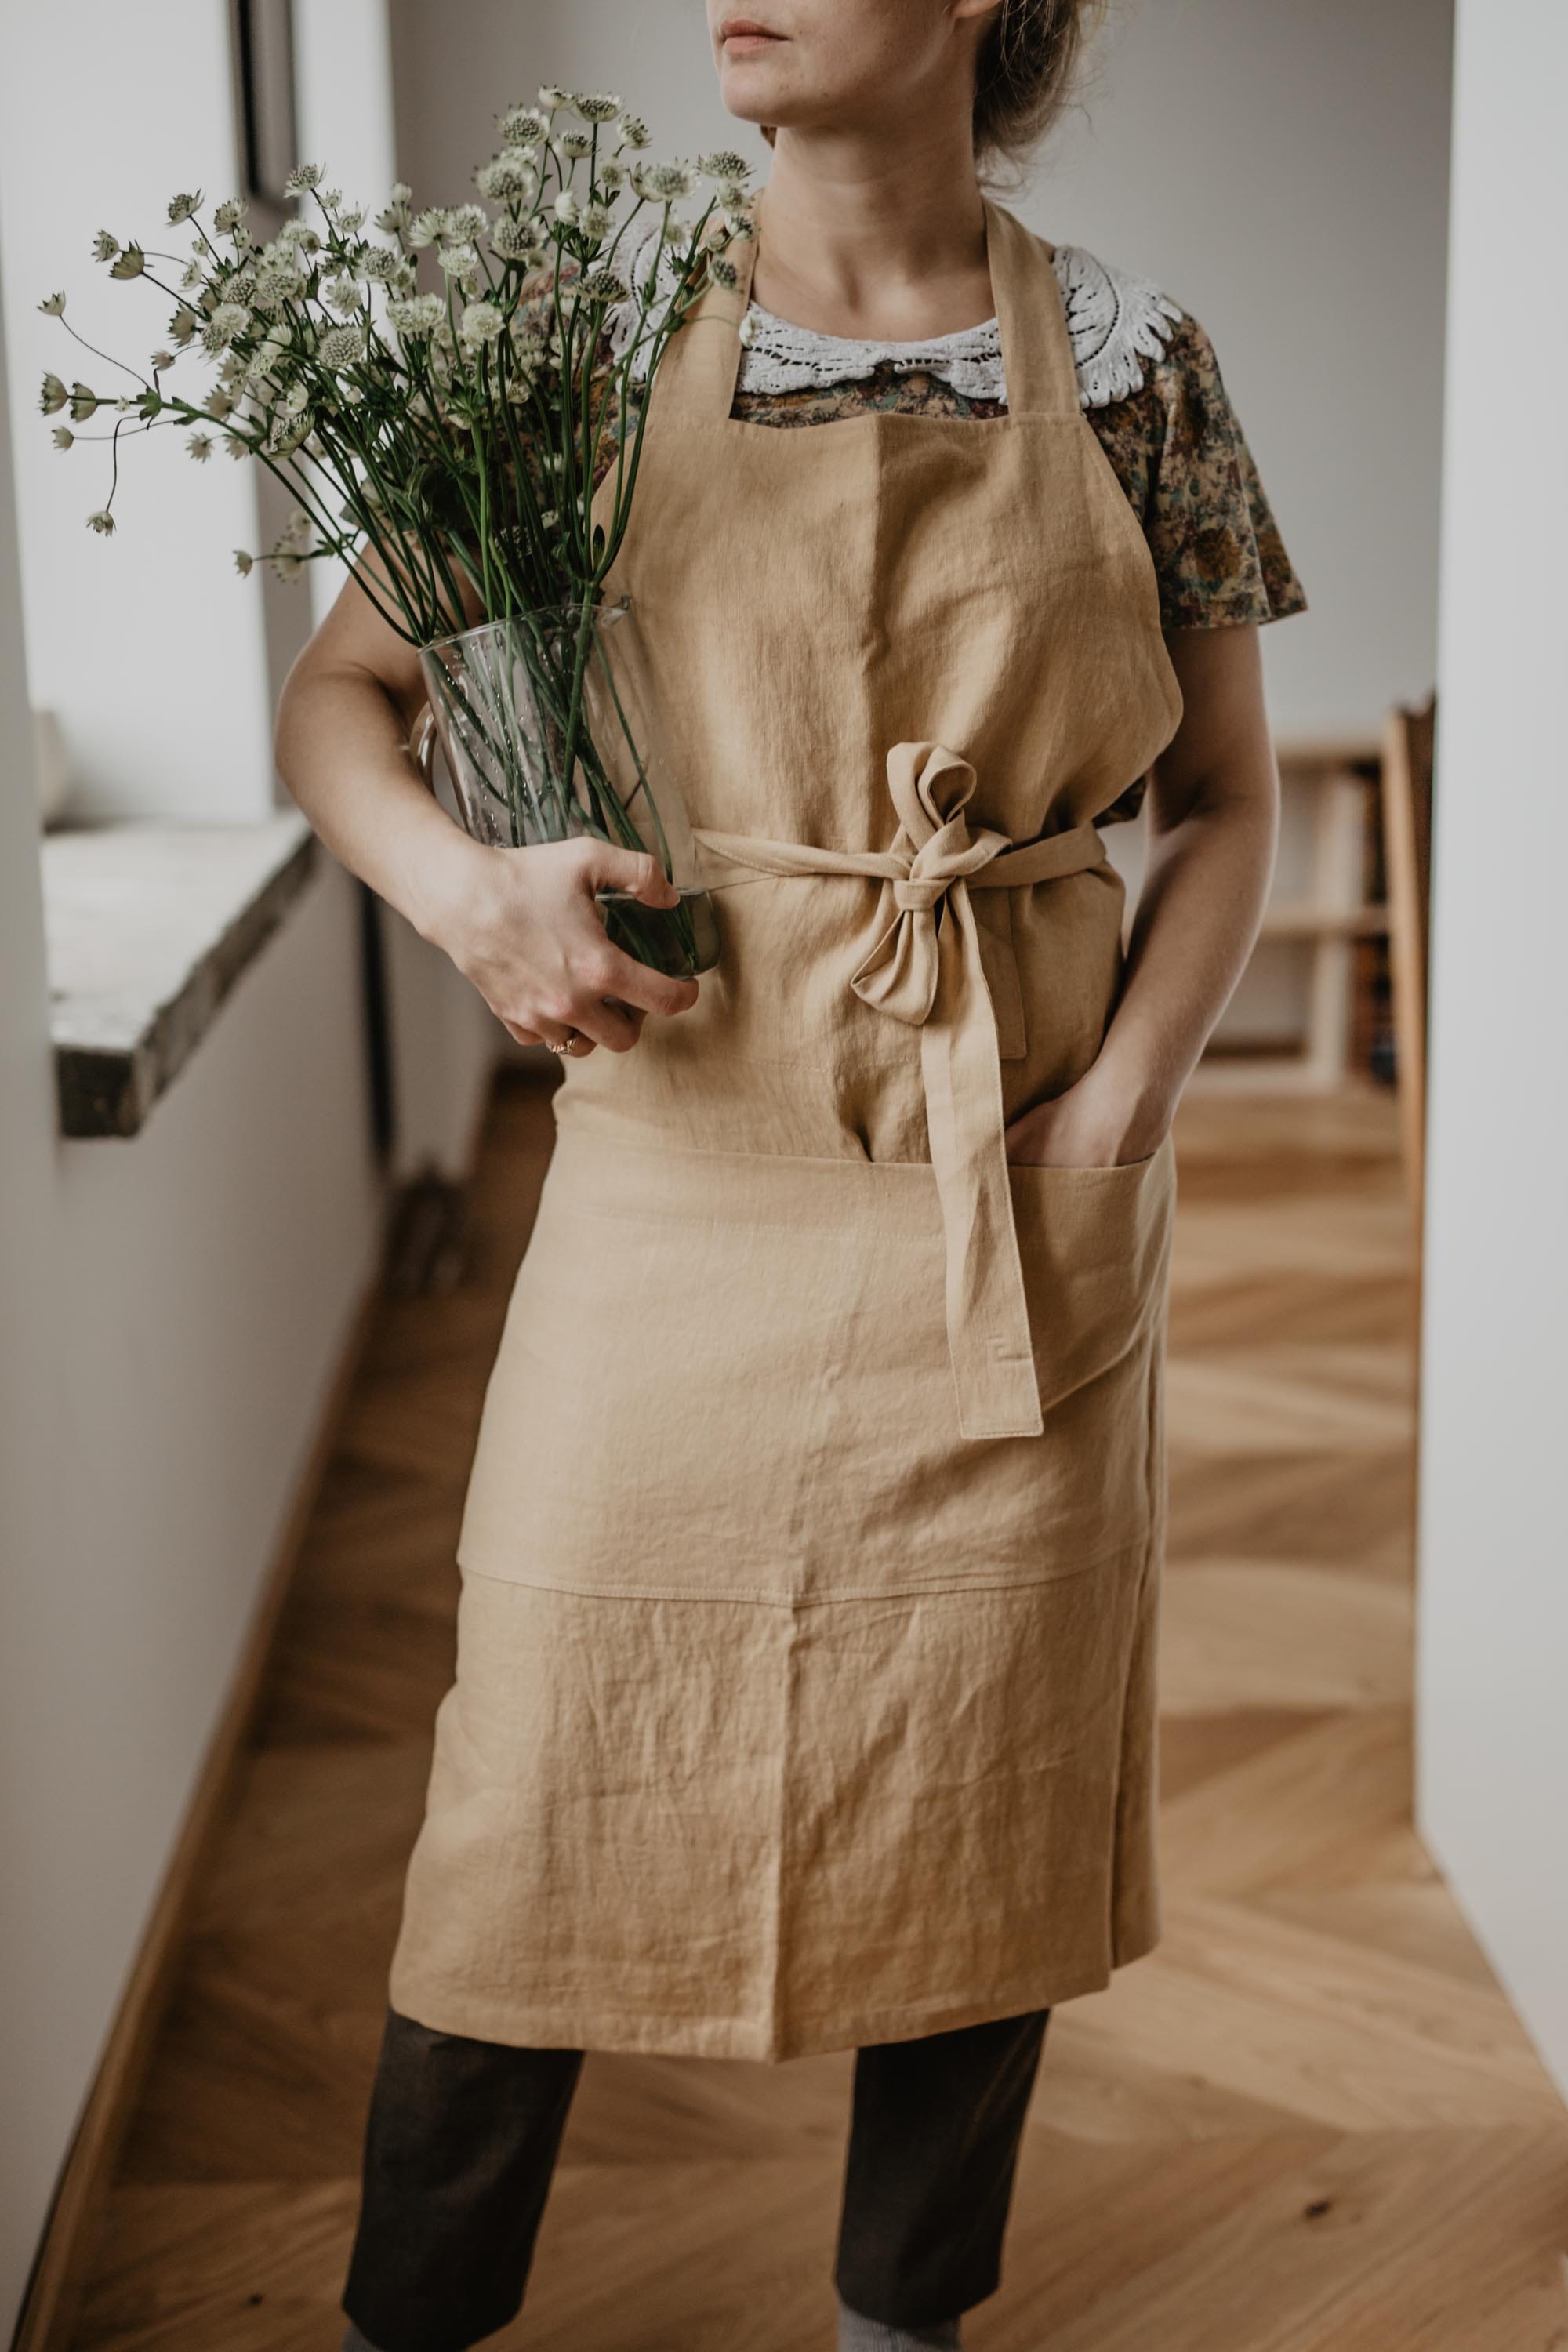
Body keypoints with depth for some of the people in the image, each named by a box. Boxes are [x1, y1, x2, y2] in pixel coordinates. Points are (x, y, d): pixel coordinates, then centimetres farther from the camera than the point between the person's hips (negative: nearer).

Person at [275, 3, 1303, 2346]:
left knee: (977, 1782, 12)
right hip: (685, 1154, 0)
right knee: (538, 1780, 5)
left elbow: (1225, 799, 6)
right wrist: (465, 890, -14)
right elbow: (335, 696, 6)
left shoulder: (1129, 360, 1)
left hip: (1020, 1197, 1)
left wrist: (1116, 1109, -7)